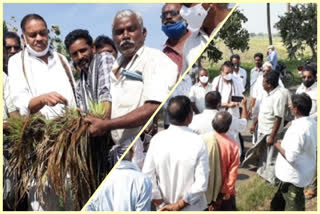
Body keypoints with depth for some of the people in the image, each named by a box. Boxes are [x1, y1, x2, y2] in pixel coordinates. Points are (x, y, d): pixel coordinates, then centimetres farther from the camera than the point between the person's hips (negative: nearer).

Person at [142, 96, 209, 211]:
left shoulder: (157, 139, -12)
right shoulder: (198, 142, -18)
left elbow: (147, 176, -12)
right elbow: (201, 183, -20)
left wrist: (160, 204, -4)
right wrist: (179, 205, -11)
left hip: (163, 208, 2)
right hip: (191, 208, -2)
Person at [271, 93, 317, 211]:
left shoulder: (298, 129, -30)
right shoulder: (312, 123, -1)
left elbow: (290, 156, -30)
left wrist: (278, 146, -12)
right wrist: (285, 143, 9)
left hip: (293, 176, -9)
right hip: (303, 172, 9)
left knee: (294, 207, 8)